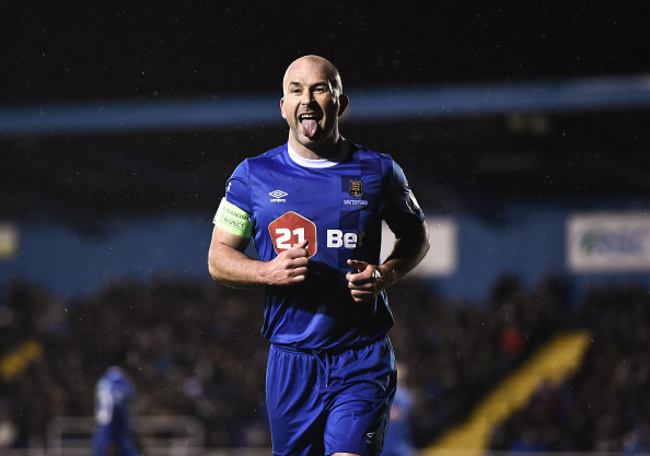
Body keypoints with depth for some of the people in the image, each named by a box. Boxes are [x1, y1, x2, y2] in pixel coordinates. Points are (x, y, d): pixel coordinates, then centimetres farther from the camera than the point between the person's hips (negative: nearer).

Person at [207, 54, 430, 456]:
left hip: (362, 361, -2)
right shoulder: (253, 176, 4)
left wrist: (385, 275, -4)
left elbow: (417, 236, 17)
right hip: (290, 359, 2)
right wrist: (270, 271, -13)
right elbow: (219, 258, 8)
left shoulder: (378, 172, 3)